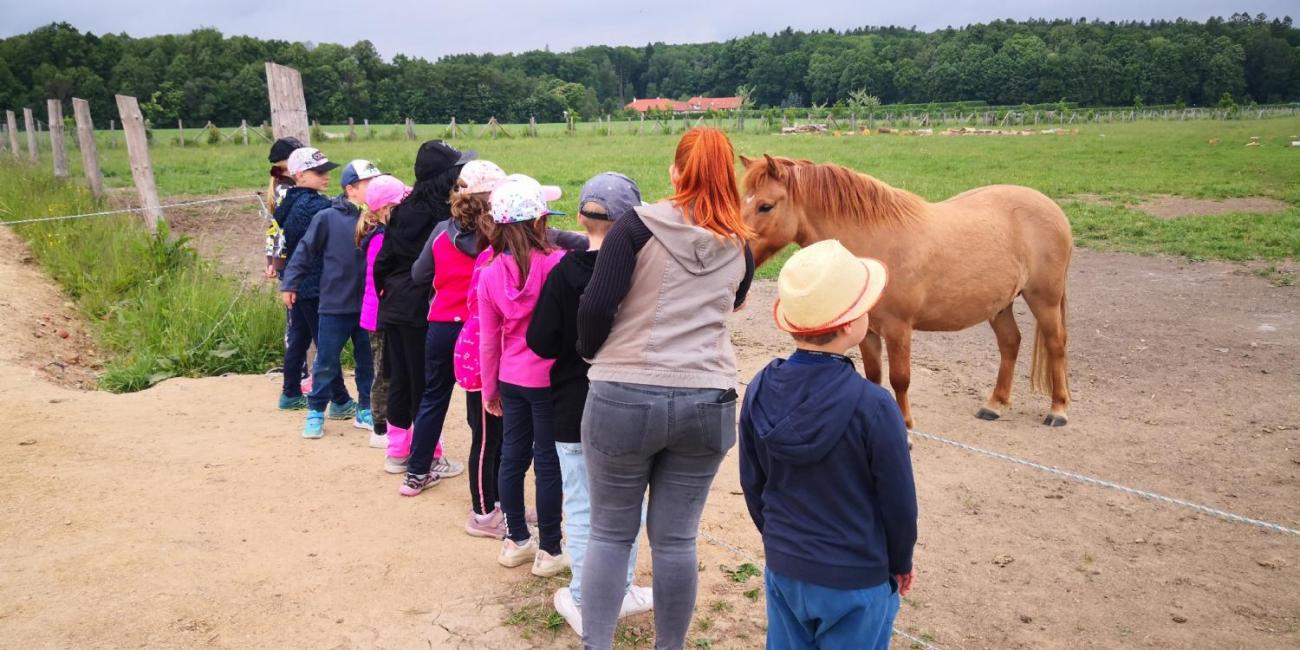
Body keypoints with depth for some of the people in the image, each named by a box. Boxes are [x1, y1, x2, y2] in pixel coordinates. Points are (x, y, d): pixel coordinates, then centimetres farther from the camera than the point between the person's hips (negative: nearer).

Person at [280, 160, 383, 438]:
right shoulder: (327, 218, -8)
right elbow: (305, 251, -2)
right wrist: (289, 284, -2)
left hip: (369, 306, 3)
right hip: (335, 305, -3)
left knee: (368, 362, 12)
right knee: (326, 363, 7)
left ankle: (365, 411, 27)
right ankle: (316, 412, 22)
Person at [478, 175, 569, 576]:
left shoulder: (490, 273, -3)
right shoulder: (557, 263, -16)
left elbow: (489, 339, 3)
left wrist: (490, 389, 12)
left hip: (510, 380, 5)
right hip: (550, 378, -4)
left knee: (513, 456, 15)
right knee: (548, 461, 5)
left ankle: (516, 540, 28)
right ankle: (550, 550, 16)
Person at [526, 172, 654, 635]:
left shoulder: (564, 273, -12)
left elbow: (541, 343, -11)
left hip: (575, 410, -1)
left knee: (582, 507, 11)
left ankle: (583, 602, 20)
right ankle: (622, 592, 30)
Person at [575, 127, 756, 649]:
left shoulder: (638, 225, -7)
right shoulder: (738, 248, 6)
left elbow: (596, 305, -12)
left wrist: (590, 353, 6)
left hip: (623, 397, -2)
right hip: (707, 403, 3)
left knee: (610, 532, 12)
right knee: (676, 539, 13)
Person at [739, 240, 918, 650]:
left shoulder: (760, 392, -10)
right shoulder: (873, 407, -24)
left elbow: (752, 486, 1)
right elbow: (898, 501, -13)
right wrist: (901, 564, 5)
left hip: (783, 570, 4)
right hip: (856, 582, -4)